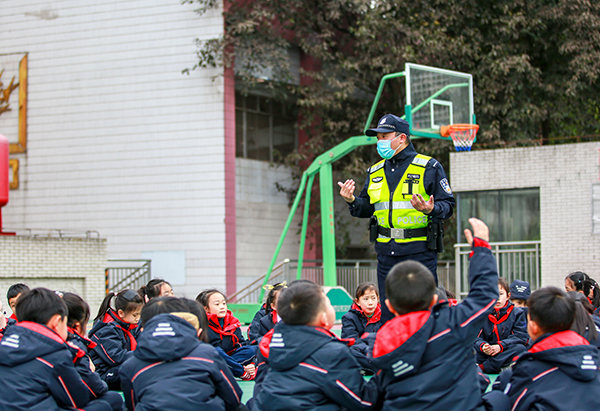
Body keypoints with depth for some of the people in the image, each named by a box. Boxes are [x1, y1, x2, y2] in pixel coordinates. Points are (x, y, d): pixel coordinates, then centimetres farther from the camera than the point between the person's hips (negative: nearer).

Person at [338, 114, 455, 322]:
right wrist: (352, 201, 0)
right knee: (387, 313, 8)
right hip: (386, 252, 5)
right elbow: (366, 208, 20)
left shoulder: (429, 167, -1)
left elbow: (448, 204, -5)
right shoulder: (375, 172, 16)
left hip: (419, 251, -5)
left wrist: (431, 210, -25)